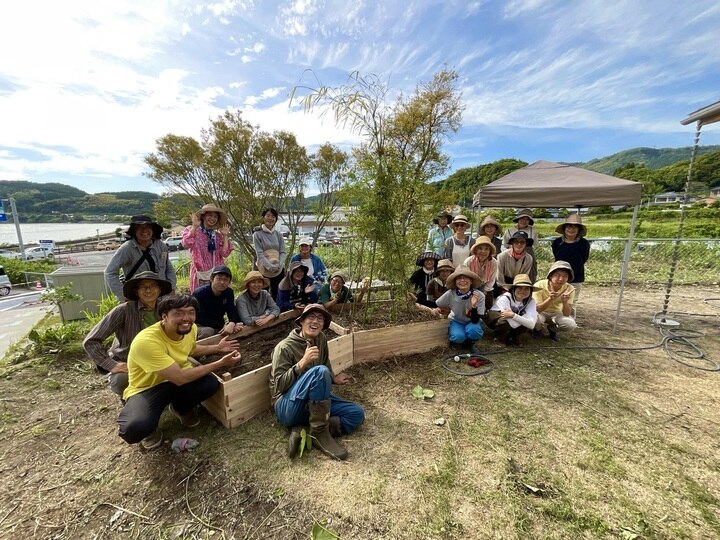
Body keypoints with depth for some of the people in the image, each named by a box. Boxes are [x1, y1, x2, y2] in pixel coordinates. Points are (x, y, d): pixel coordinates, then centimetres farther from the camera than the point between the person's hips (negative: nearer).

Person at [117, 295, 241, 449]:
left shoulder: (190, 328, -12)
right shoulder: (146, 341, -33)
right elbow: (180, 378, -31)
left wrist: (218, 348, 4)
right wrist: (220, 364, -26)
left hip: (177, 380, 6)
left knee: (210, 383, -24)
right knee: (134, 428, -35)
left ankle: (181, 408, 10)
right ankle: (149, 428, 5)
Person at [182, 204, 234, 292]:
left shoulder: (218, 236, 14)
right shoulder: (192, 230, 5)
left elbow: (225, 254, 3)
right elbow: (186, 244, -15)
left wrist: (225, 236, 0)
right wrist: (194, 227, -18)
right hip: (201, 274, -3)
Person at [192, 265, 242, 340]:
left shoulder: (229, 292, -5)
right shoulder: (199, 293, -20)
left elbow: (232, 311, -14)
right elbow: (200, 319, -23)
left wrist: (232, 324, -38)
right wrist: (223, 326, -32)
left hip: (219, 326, 5)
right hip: (200, 326, -5)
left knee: (240, 329, -18)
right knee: (208, 331, -36)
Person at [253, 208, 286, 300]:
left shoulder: (278, 234, 9)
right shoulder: (258, 234, -1)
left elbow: (282, 252, 5)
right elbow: (259, 253, -8)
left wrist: (280, 264, -13)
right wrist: (270, 266, -19)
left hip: (279, 269, 3)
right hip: (264, 269, -3)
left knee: (277, 294, 7)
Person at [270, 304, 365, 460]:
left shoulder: (321, 340, 4)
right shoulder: (285, 347, -13)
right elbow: (279, 385, -17)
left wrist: (333, 379, 2)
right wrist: (303, 362, -27)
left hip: (314, 402, 7)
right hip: (289, 406, -7)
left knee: (357, 414, -8)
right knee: (319, 371, -33)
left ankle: (303, 431, -15)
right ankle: (319, 433, -21)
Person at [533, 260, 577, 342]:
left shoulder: (569, 289, -17)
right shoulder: (539, 286, -26)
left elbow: (567, 314, -19)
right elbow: (536, 310, -28)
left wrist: (565, 302, -40)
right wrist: (550, 299, -43)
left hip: (556, 313, 3)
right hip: (540, 312, -3)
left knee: (571, 324, -25)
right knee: (536, 317, -36)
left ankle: (552, 329, 10)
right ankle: (537, 329, 3)